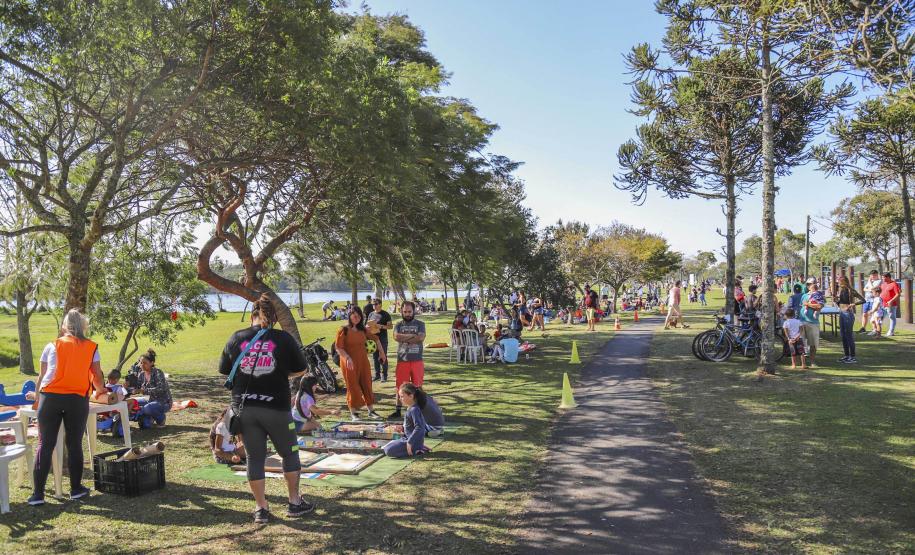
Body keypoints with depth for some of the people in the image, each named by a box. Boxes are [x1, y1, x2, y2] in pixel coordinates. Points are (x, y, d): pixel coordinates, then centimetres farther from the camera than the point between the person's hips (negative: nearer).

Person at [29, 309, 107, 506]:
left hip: (50, 396, 1)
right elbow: (97, 378, 12)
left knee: (45, 444, 5)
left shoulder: (52, 346, 12)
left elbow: (42, 376, 18)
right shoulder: (91, 348, 10)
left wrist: (36, 399, 34)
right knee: (74, 444, 8)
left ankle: (38, 493, 5)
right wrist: (101, 392, 34)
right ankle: (76, 489, 16)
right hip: (77, 399, -1)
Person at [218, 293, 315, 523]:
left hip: (244, 407, 2)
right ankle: (294, 502, 22)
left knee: (255, 457, 12)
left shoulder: (236, 338, 1)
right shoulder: (283, 338, -5)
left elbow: (224, 370, 10)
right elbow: (301, 370, 3)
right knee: (289, 453, 15)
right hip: (276, 407, -2)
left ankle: (261, 508, 17)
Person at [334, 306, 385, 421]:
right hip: (349, 362, -5)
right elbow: (338, 347, -14)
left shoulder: (363, 330, 7)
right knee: (353, 386, 1)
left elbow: (375, 338, 19)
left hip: (363, 361, 5)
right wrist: (347, 358, -26)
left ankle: (371, 411, 17)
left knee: (367, 384, 8)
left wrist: (382, 352, 16)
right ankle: (353, 413, 12)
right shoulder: (344, 330, -8)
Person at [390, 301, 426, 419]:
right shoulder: (399, 325, 8)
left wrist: (404, 338, -9)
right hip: (402, 360, 1)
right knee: (400, 387, 4)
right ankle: (398, 410, 14)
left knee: (417, 386, 4)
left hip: (417, 360, -1)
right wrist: (413, 336, -12)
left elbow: (421, 338, -13)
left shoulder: (420, 324, 4)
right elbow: (396, 337, -12)